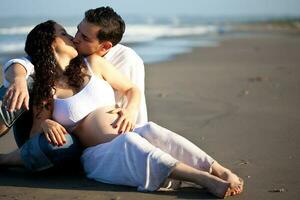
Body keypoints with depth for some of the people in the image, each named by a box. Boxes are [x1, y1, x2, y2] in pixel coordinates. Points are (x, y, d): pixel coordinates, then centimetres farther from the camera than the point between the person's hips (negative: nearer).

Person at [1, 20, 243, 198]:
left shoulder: (92, 64, 13)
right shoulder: (45, 91, 7)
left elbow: (132, 90, 18)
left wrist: (131, 111, -3)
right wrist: (45, 124, -15)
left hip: (131, 141, 3)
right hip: (99, 156, -3)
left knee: (151, 130, -31)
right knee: (129, 142, -35)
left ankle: (222, 172, -44)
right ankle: (204, 179, -50)